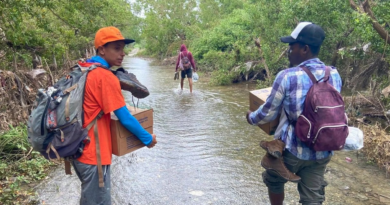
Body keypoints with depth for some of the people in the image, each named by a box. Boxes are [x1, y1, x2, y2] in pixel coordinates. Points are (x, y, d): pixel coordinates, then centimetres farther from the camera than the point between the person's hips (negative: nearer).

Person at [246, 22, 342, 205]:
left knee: (274, 181, 24)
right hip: (323, 151, 5)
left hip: (291, 149, -4)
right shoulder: (335, 75, -3)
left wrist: (251, 118, 11)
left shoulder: (287, 77, -19)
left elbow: (268, 113, -9)